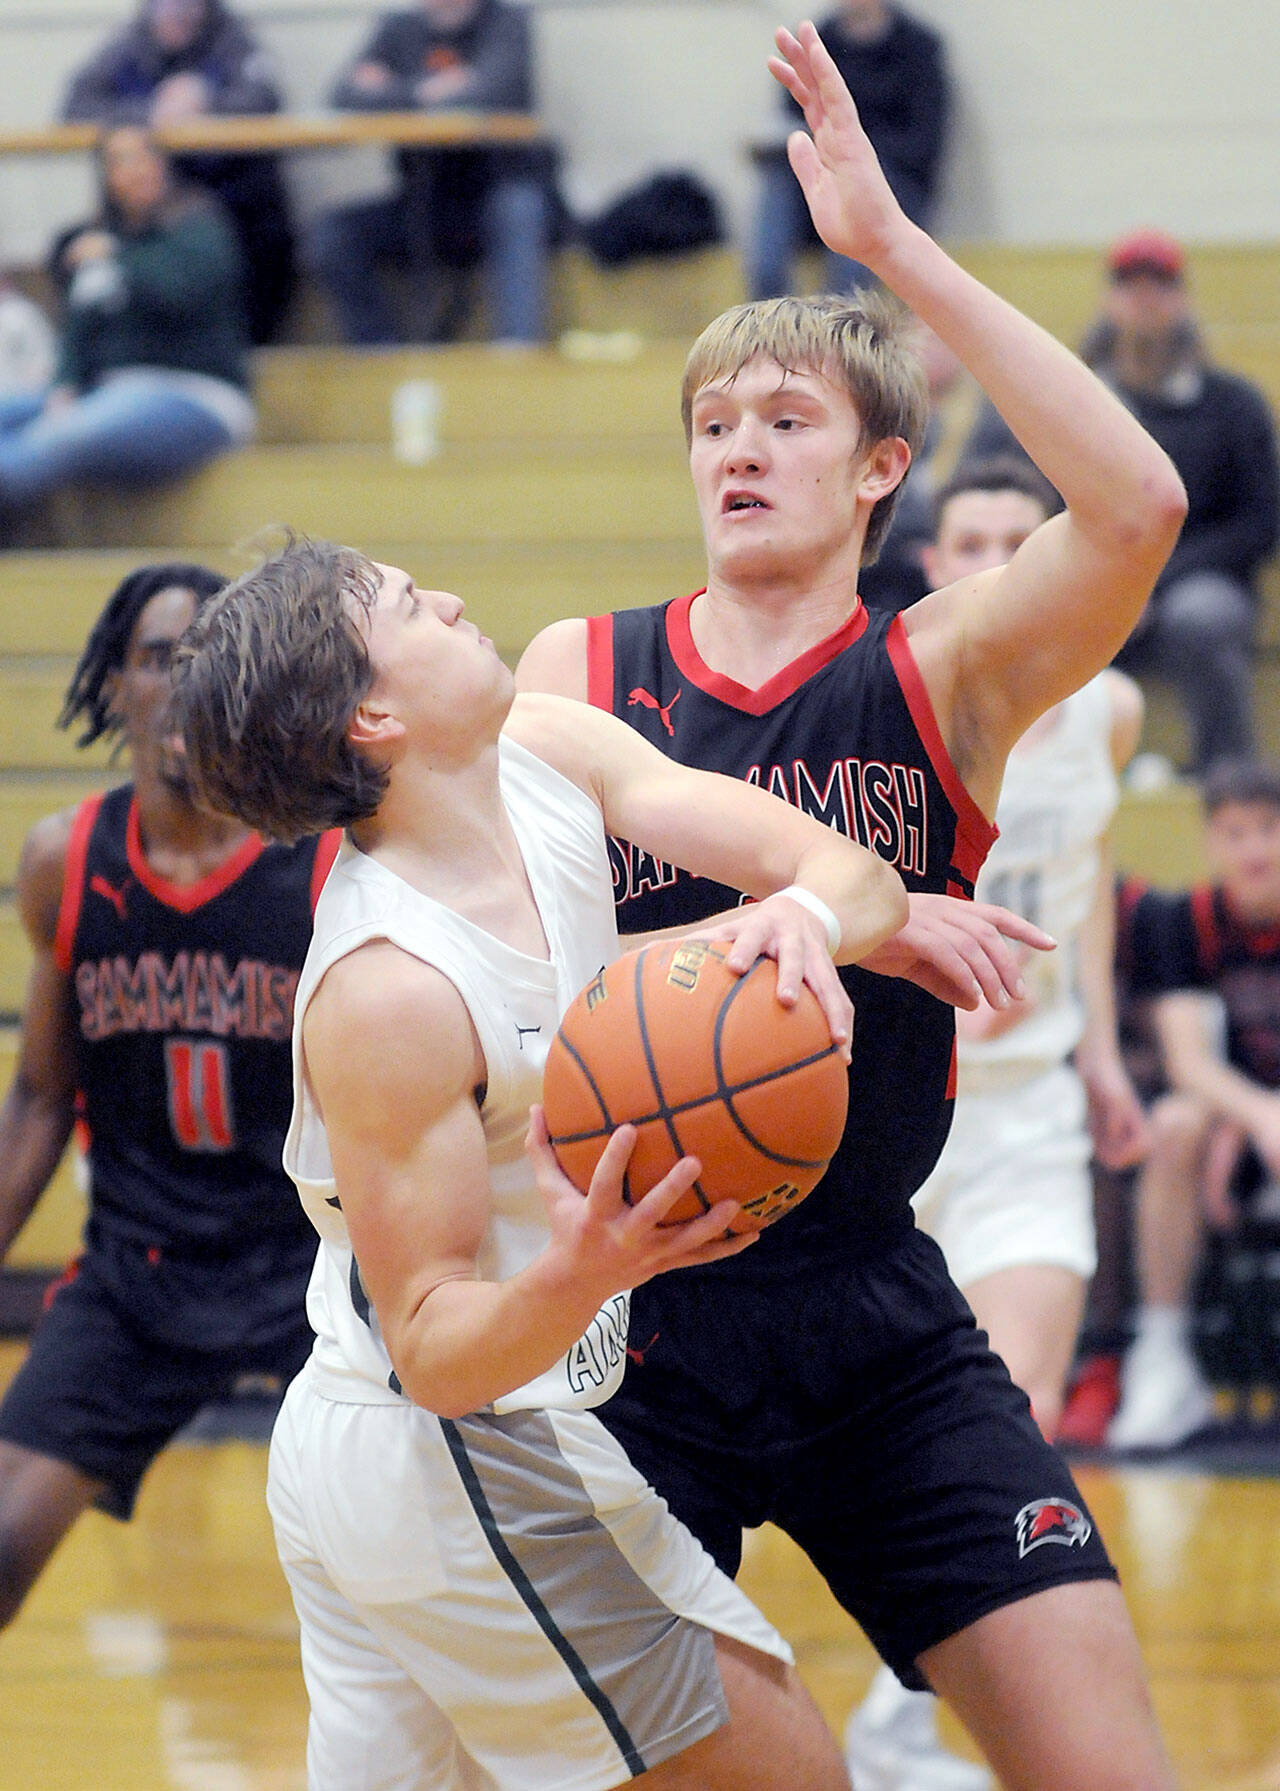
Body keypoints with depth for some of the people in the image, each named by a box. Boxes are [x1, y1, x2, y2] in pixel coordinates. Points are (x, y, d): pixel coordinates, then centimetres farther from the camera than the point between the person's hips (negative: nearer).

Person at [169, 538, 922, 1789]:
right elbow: (437, 1351, -23)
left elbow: (857, 874, -8)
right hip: (467, 1466, -9)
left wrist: (810, 913, -32)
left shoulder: (549, 756, -4)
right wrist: (575, 1279, -44)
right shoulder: (385, 992, -27)